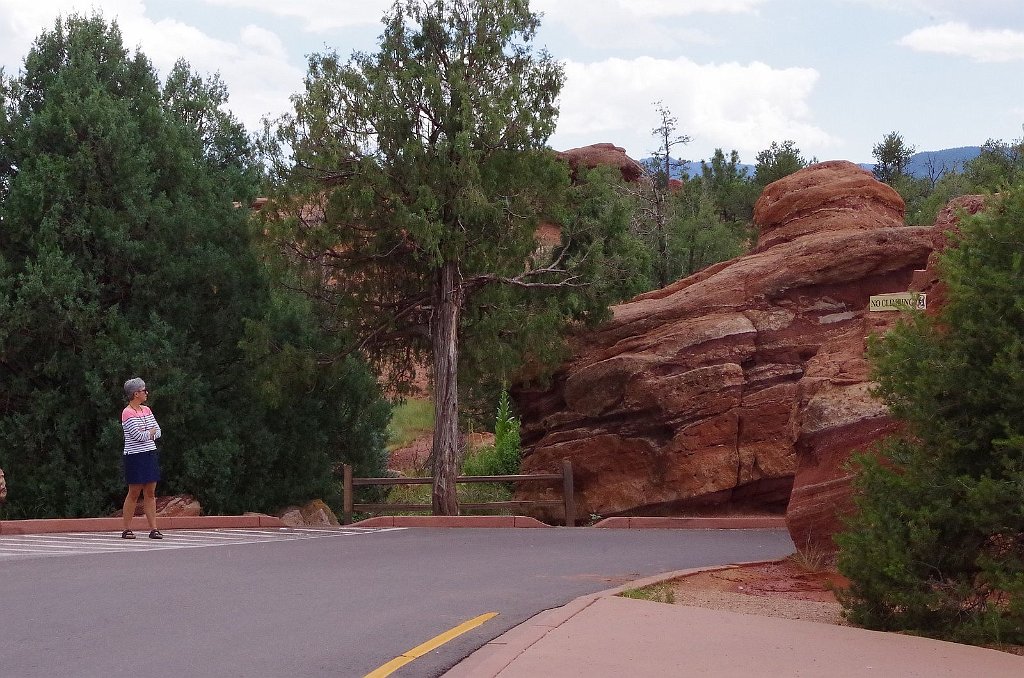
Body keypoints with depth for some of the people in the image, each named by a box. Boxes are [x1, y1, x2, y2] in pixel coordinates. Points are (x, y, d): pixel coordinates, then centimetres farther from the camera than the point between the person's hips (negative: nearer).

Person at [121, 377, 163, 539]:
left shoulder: (146, 410, 13)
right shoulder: (127, 413, -11)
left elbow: (158, 433, 10)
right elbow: (139, 436, -18)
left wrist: (146, 434, -9)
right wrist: (152, 431, 0)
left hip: (150, 454, 7)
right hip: (135, 457, -7)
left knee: (150, 493, 5)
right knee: (134, 493, -2)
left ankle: (153, 529, 5)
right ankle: (127, 529, 5)